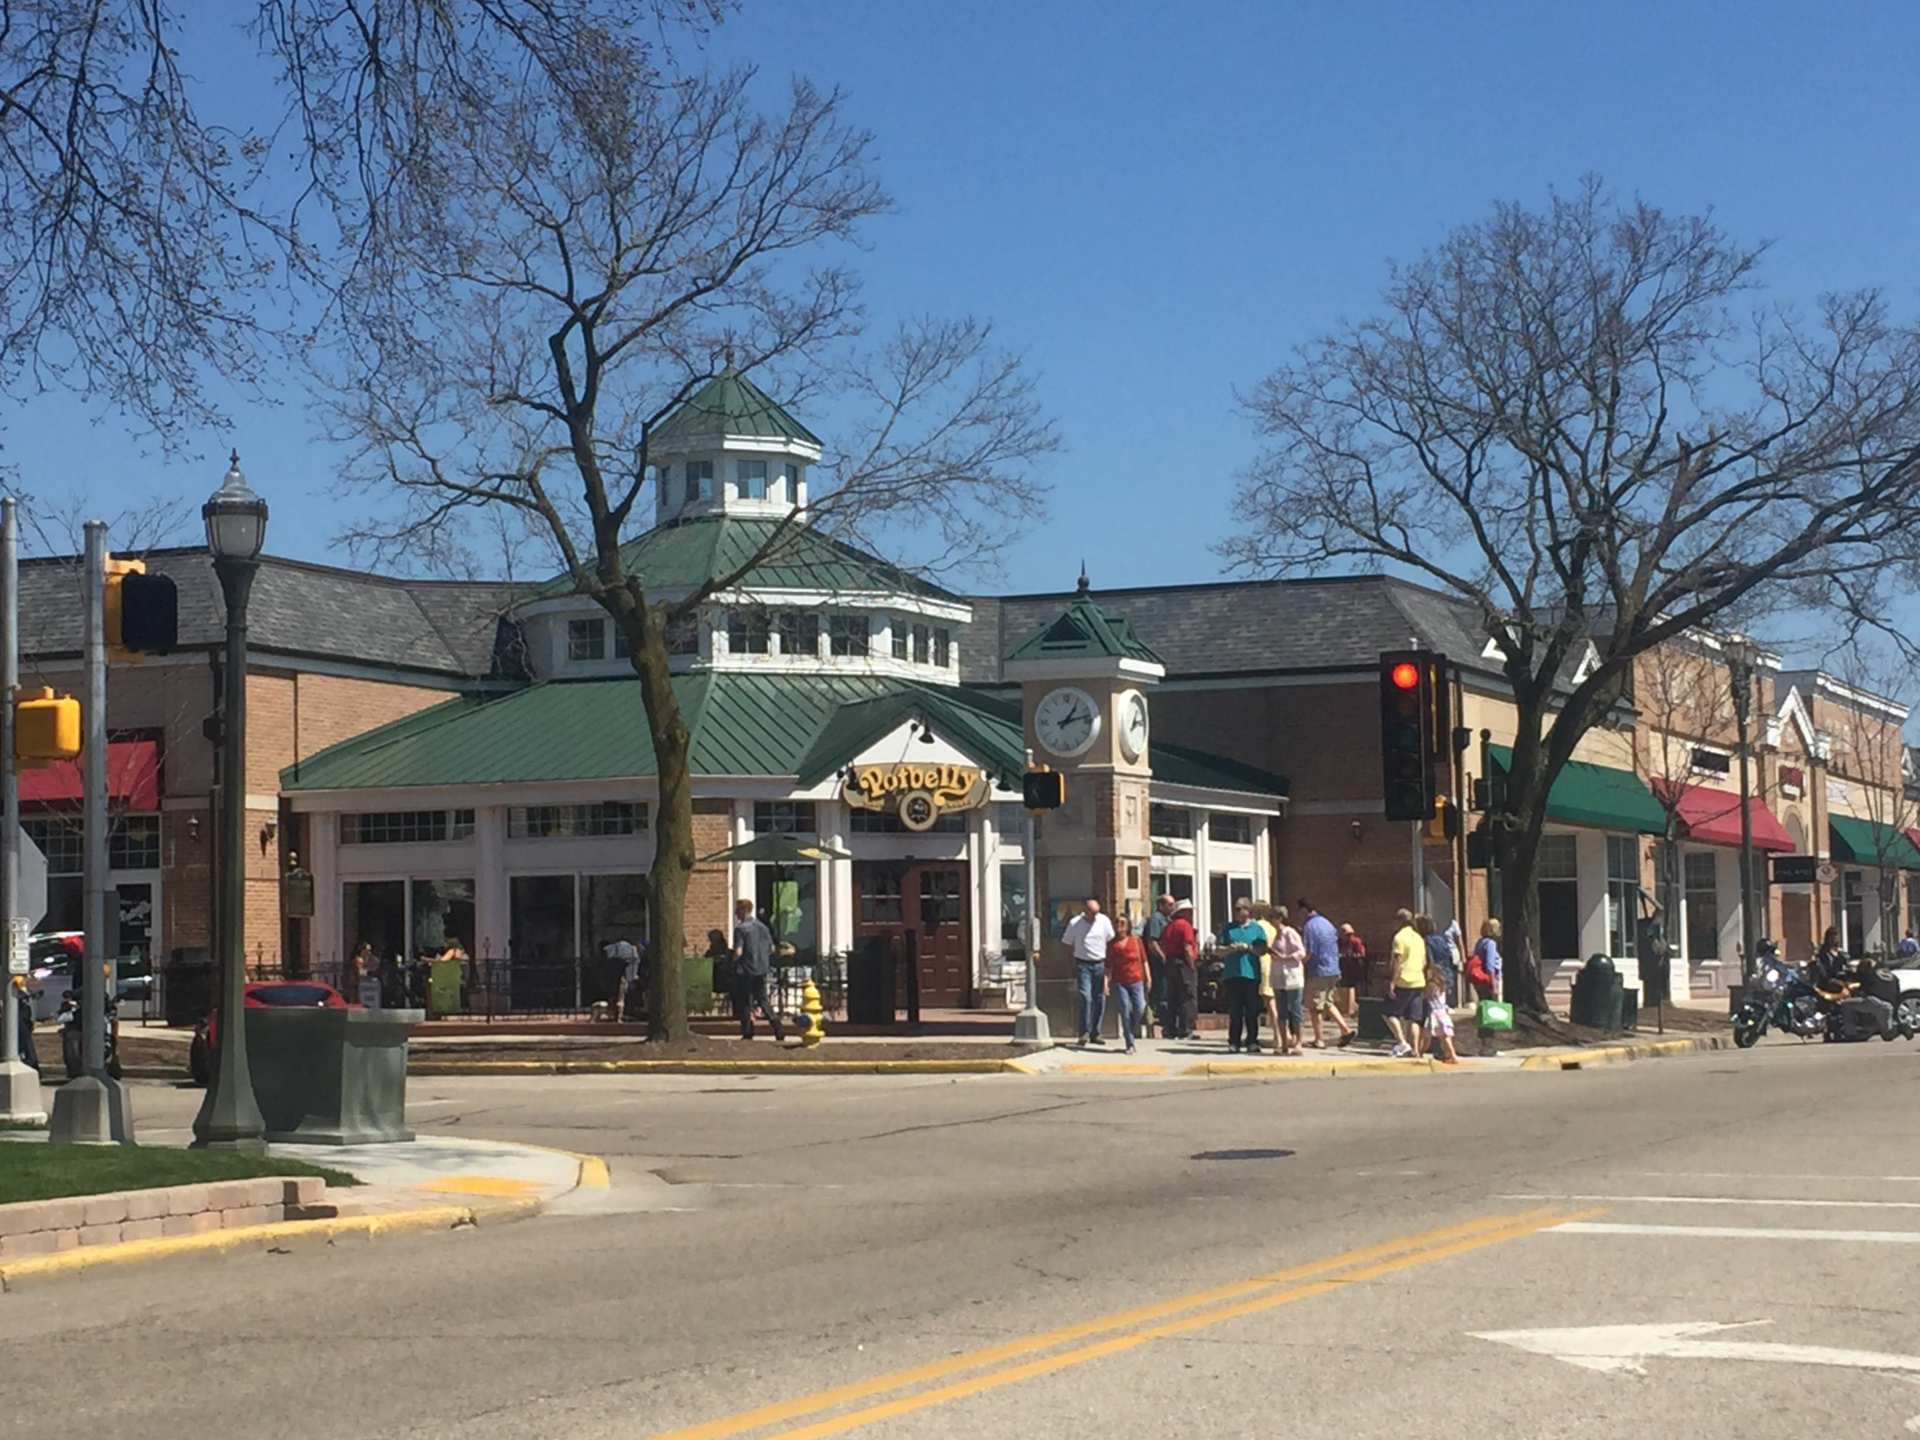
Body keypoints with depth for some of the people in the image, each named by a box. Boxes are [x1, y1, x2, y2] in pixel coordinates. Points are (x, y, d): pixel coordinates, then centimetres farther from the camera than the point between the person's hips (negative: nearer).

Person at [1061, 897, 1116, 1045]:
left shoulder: (1104, 921, 1)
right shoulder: (1074, 923, -4)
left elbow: (1111, 941, 12)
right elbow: (1067, 944, 6)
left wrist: (1107, 959, 5)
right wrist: (1075, 957, 0)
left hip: (1100, 964, 3)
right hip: (1083, 965, -3)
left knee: (1100, 999, 4)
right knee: (1085, 997, -14)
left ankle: (1095, 1034, 14)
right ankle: (1084, 1033, -10)